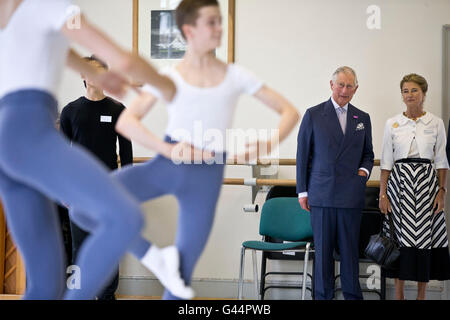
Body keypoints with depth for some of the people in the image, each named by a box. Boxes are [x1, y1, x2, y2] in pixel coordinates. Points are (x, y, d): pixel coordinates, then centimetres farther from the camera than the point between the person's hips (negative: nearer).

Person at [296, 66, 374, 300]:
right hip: (321, 193, -2)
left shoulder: (363, 119, 13)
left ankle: (353, 296, 13)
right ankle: (323, 296, 11)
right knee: (323, 250, 2)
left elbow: (368, 154, 22)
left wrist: (365, 169, -1)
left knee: (350, 250, 4)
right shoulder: (313, 115, 4)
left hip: (351, 195, 2)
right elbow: (302, 155, 4)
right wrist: (302, 191, 0)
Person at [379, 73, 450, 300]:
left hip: (426, 182, 0)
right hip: (399, 182, 0)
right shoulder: (392, 124, 4)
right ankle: (399, 294, 12)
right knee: (400, 236, 1)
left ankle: (422, 294, 12)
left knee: (425, 237, 1)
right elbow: (386, 162, 4)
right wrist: (382, 194, -1)